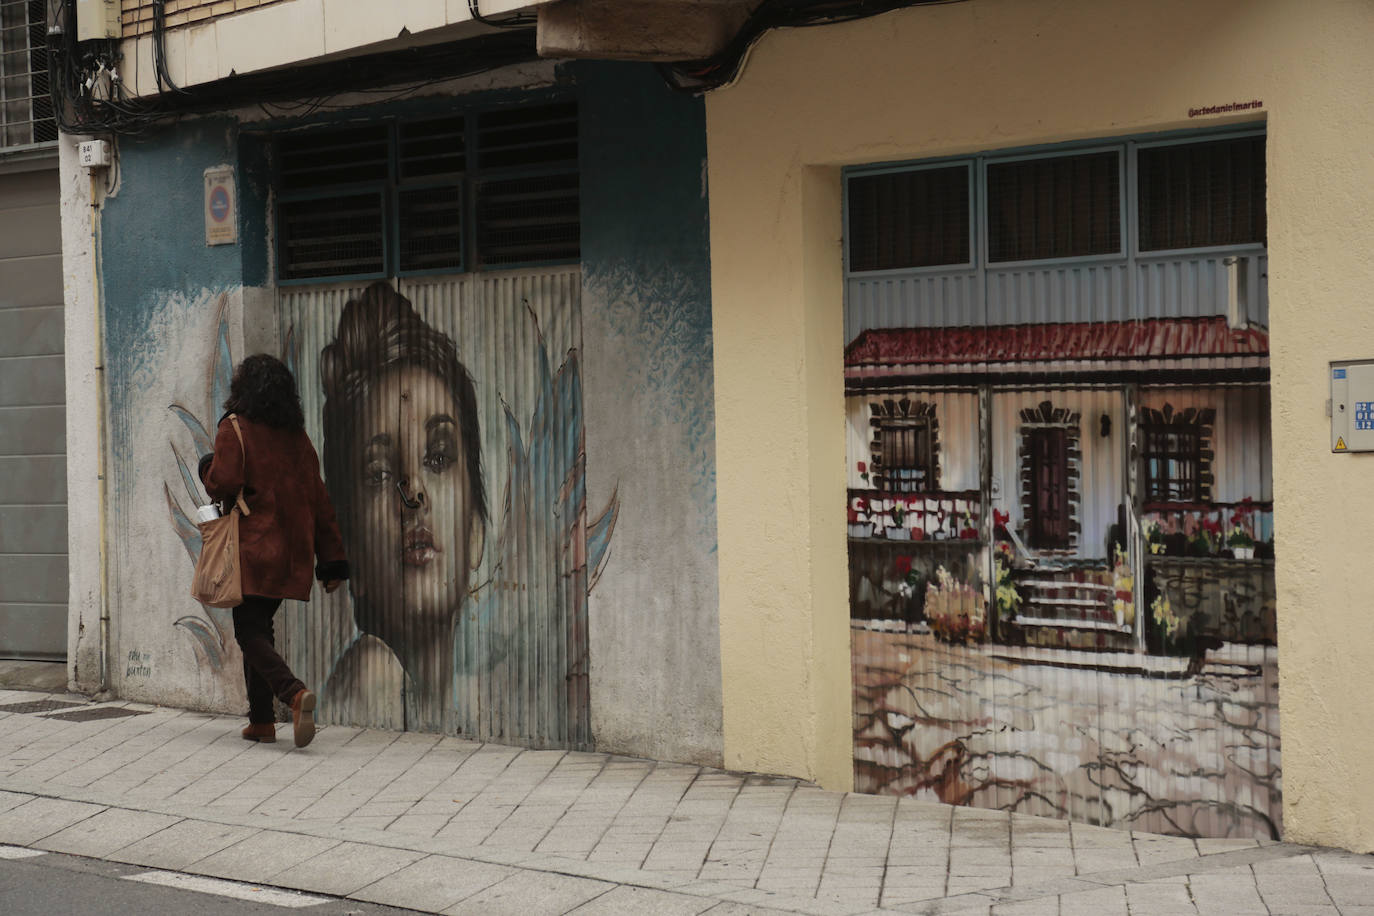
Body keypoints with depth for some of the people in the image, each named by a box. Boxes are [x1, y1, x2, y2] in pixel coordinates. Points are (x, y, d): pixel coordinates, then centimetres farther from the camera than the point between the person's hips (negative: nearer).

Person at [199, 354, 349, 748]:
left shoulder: (235, 428, -6)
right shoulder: (297, 437, 11)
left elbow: (224, 482, -19)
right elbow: (319, 500, 10)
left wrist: (208, 469, 6)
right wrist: (331, 560, 11)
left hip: (253, 549, -6)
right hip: (292, 551, 6)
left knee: (249, 632, -3)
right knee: (260, 626, 17)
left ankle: (295, 694, -27)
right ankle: (261, 719, 16)